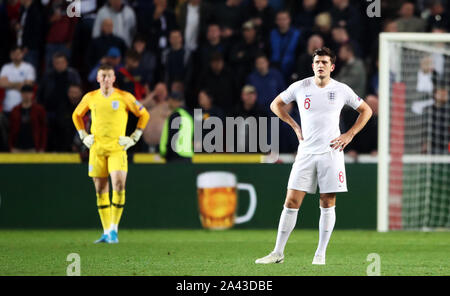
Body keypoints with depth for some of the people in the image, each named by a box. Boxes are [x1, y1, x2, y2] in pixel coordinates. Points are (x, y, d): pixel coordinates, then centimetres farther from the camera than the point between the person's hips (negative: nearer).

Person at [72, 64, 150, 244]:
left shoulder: (124, 97, -1)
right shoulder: (90, 98, 7)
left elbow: (144, 115, 9)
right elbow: (77, 115, 24)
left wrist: (135, 137, 3)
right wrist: (83, 136, 13)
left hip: (117, 148, -3)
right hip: (97, 148, 3)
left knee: (119, 185, -18)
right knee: (100, 190, 3)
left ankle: (114, 229, -10)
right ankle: (106, 232, 9)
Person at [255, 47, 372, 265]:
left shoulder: (342, 90, 1)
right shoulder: (300, 87, 1)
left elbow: (366, 110, 13)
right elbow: (276, 104, 17)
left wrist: (349, 135, 3)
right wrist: (294, 126, 7)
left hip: (331, 153, -1)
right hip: (306, 153, 1)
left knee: (327, 204, -1)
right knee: (291, 202, -4)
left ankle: (321, 253, 8)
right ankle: (278, 252, 1)